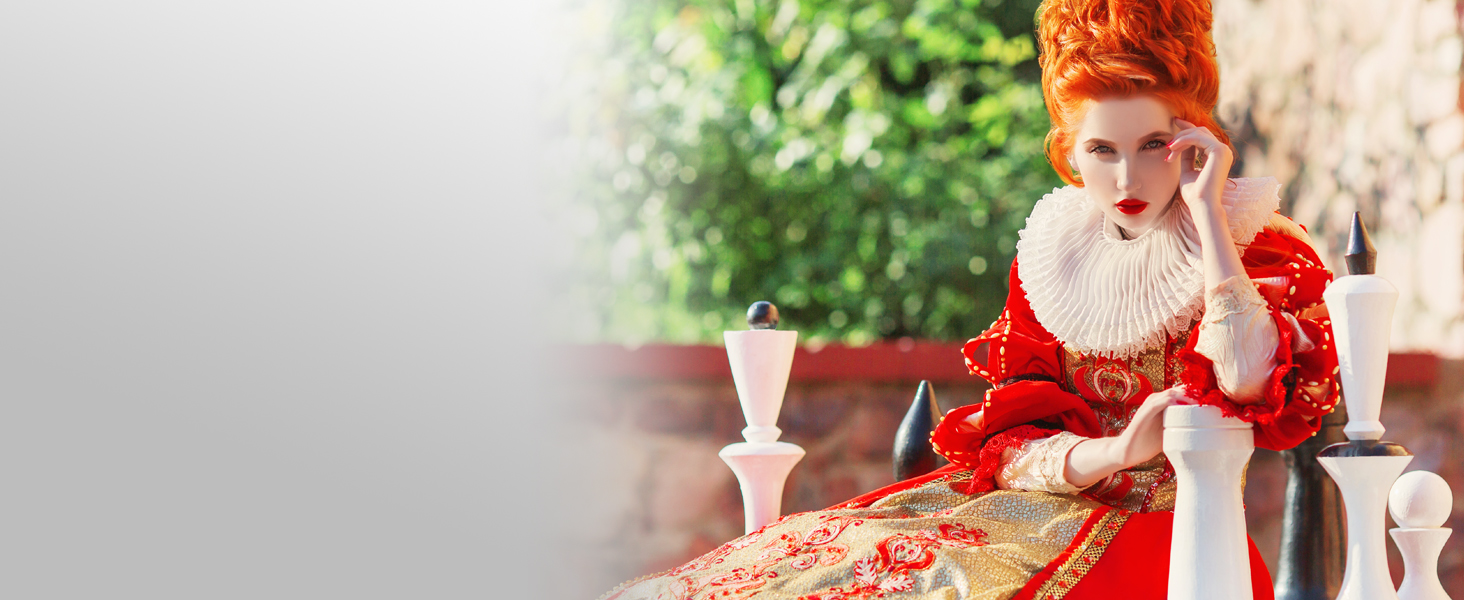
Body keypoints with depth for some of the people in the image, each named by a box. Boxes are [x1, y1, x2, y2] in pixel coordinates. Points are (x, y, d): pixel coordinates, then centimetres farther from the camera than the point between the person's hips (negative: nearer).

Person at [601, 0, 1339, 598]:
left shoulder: (1261, 250, 1)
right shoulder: (1050, 257, 11)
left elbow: (1250, 383, -21)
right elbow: (1006, 442, 5)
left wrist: (1206, 214, -15)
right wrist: (1110, 453, -16)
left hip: (1169, 528, -4)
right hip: (1045, 506, 4)